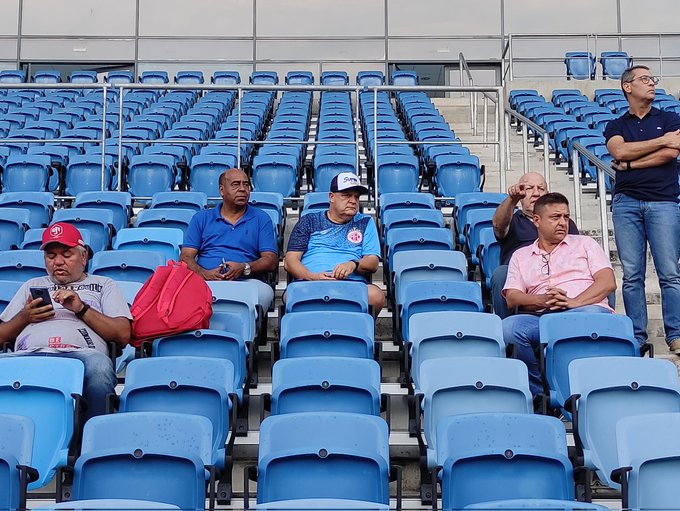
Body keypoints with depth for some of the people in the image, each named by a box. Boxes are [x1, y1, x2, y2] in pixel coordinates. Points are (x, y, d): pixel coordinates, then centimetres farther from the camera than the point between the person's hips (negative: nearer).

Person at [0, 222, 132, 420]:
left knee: (99, 364, -39)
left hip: (78, 353, -2)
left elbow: (123, 335, 11)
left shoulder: (103, 285, 27)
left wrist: (82, 309, 3)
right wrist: (24, 317, 9)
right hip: (29, 355, 2)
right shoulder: (32, 285, 37)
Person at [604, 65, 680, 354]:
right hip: (626, 202, 1)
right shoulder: (616, 126, 16)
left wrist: (628, 164, -4)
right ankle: (636, 335, 4)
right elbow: (619, 151, -6)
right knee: (632, 274, 0)